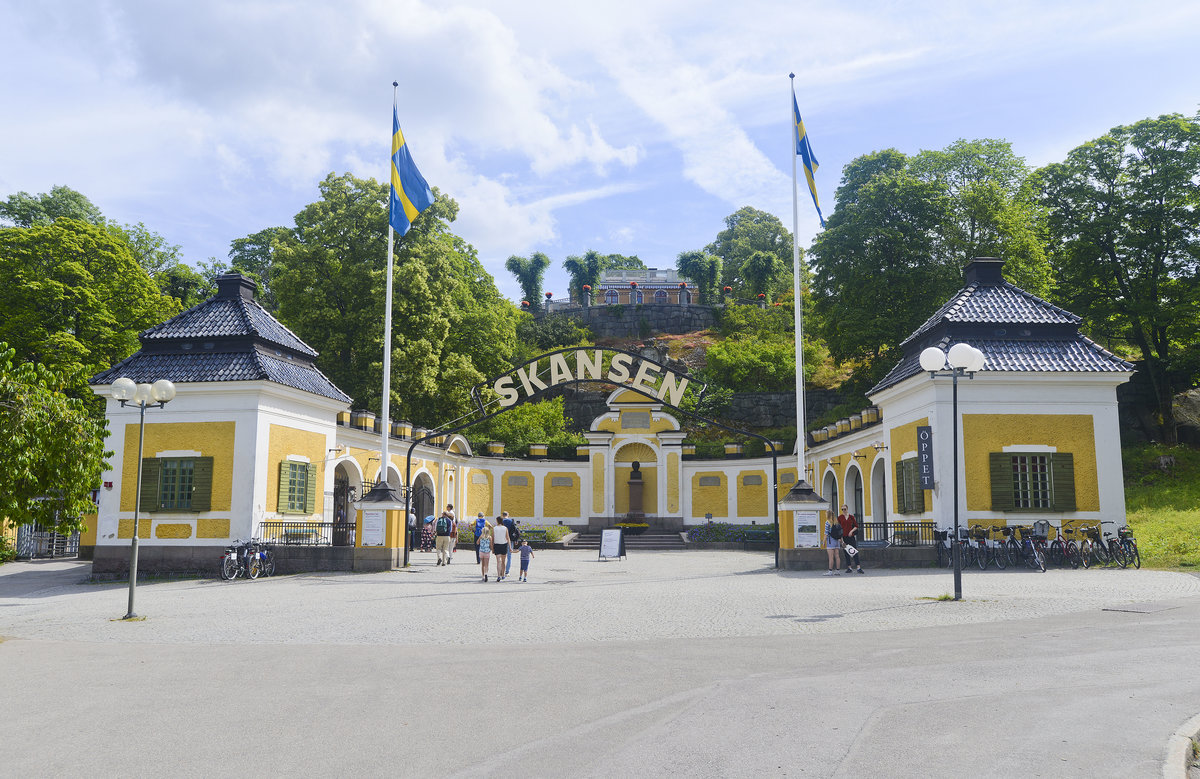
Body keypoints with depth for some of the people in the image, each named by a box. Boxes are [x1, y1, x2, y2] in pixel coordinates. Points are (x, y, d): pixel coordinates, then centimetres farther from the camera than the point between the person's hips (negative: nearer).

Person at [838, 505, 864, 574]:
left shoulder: (851, 516, 6)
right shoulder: (840, 517, 3)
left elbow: (856, 526, 11)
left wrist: (852, 531, -6)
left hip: (851, 536, 0)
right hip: (844, 536, 0)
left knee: (855, 551, -5)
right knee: (846, 552, 4)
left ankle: (859, 568, -8)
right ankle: (849, 567, 11)